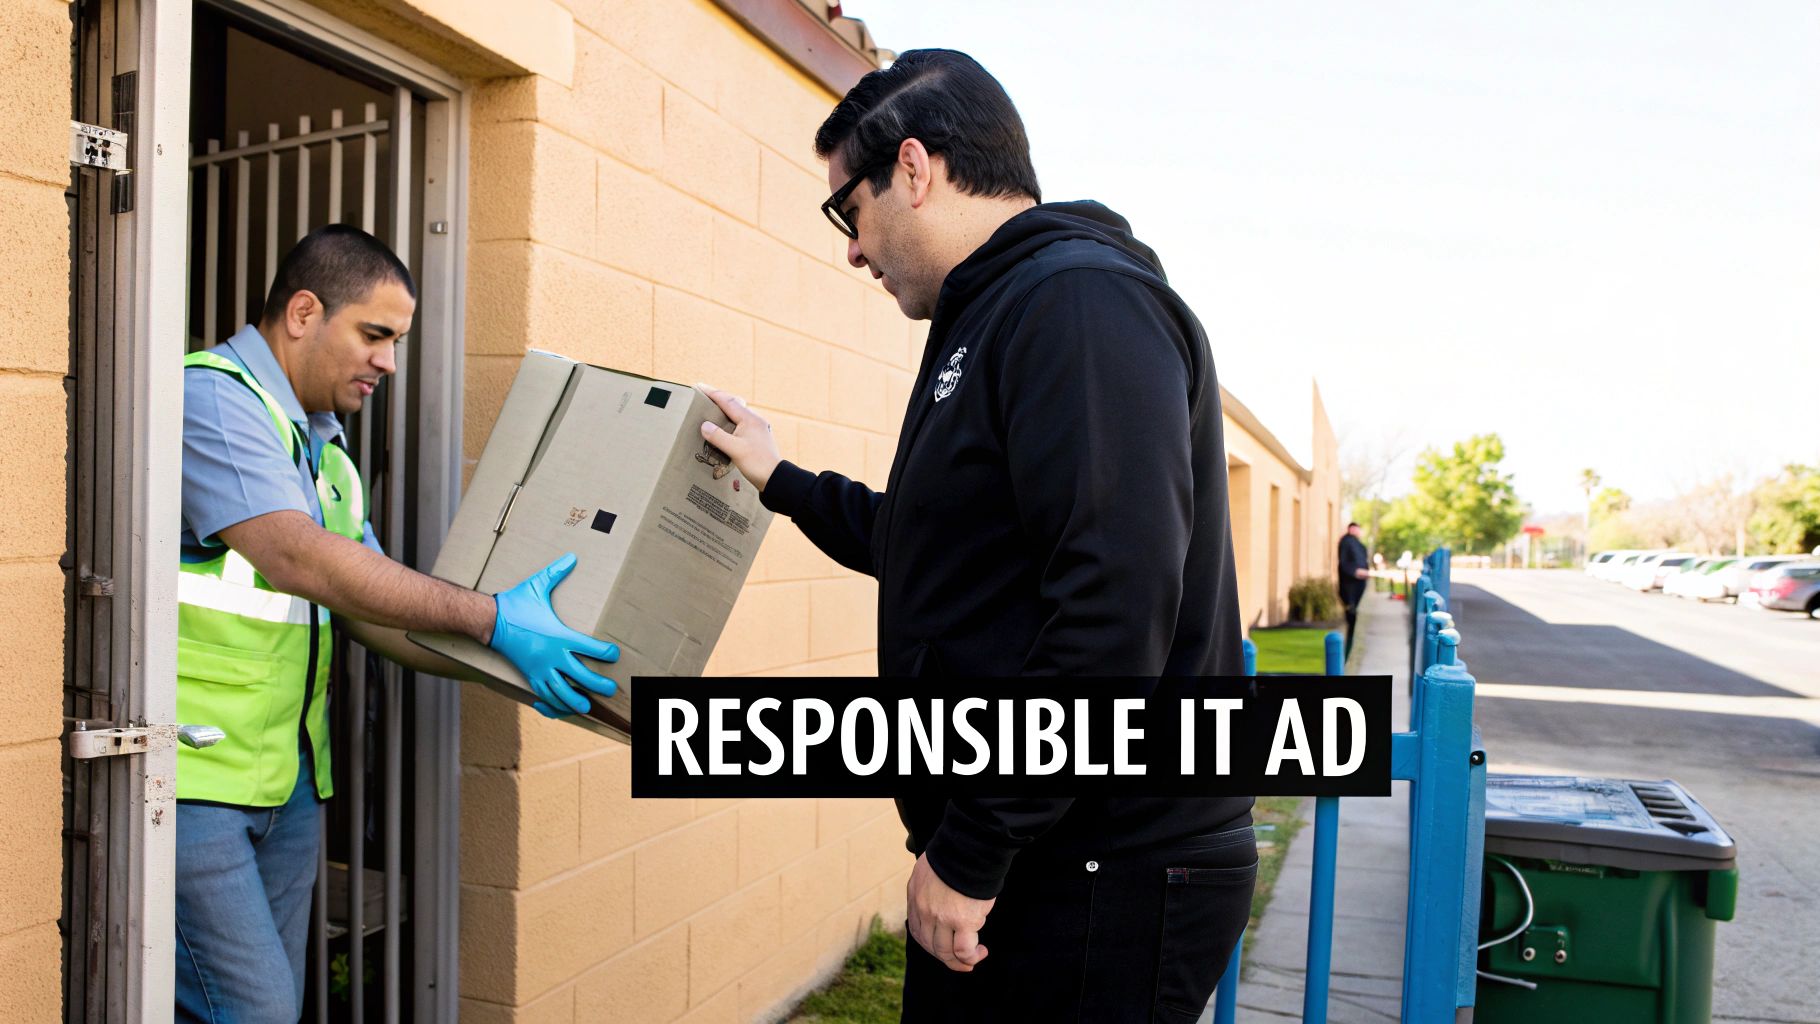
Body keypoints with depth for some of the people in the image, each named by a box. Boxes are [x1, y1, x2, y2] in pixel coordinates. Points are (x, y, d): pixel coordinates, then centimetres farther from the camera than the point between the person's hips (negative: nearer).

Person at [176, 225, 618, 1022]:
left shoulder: (327, 453, 16)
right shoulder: (209, 395, -11)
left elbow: (373, 614, 13)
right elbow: (298, 558, -23)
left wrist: (518, 666, 2)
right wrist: (492, 618, -23)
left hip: (286, 779, 8)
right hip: (190, 776, -8)